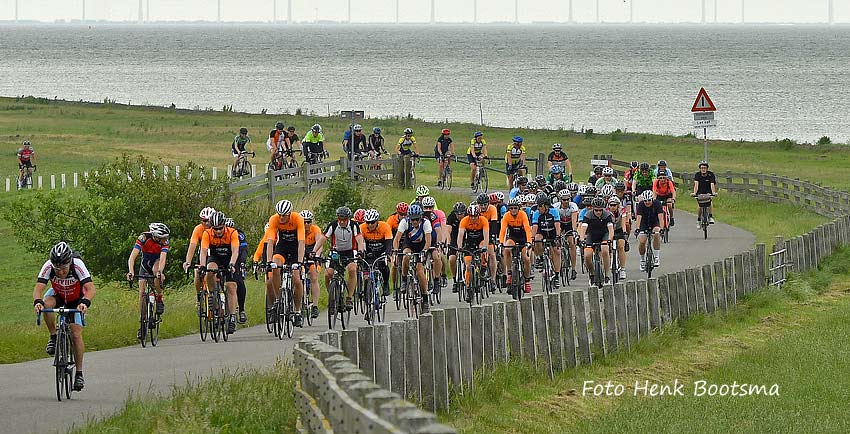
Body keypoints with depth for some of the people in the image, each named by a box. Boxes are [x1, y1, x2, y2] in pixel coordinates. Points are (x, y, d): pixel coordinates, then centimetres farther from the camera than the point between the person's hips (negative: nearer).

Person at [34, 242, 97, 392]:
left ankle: (79, 373, -2)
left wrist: (85, 303, -61)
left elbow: (91, 289, -42)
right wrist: (37, 301, -57)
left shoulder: (77, 265, -35)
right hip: (58, 294, 2)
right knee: (47, 304, -34)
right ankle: (53, 338, -14)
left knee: (76, 334, -14)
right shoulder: (48, 267, -31)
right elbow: (38, 288, -36)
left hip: (76, 299, -2)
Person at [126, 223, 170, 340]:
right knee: (142, 292, -11)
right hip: (145, 264, 1)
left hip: (157, 263, -1)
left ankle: (159, 299, -18)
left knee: (156, 270, -37)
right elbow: (132, 257, -37)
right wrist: (131, 272, -53)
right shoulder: (143, 238, -30)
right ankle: (142, 323, -2)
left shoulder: (164, 241, -27)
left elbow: (163, 258, -39)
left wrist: (160, 272, -58)